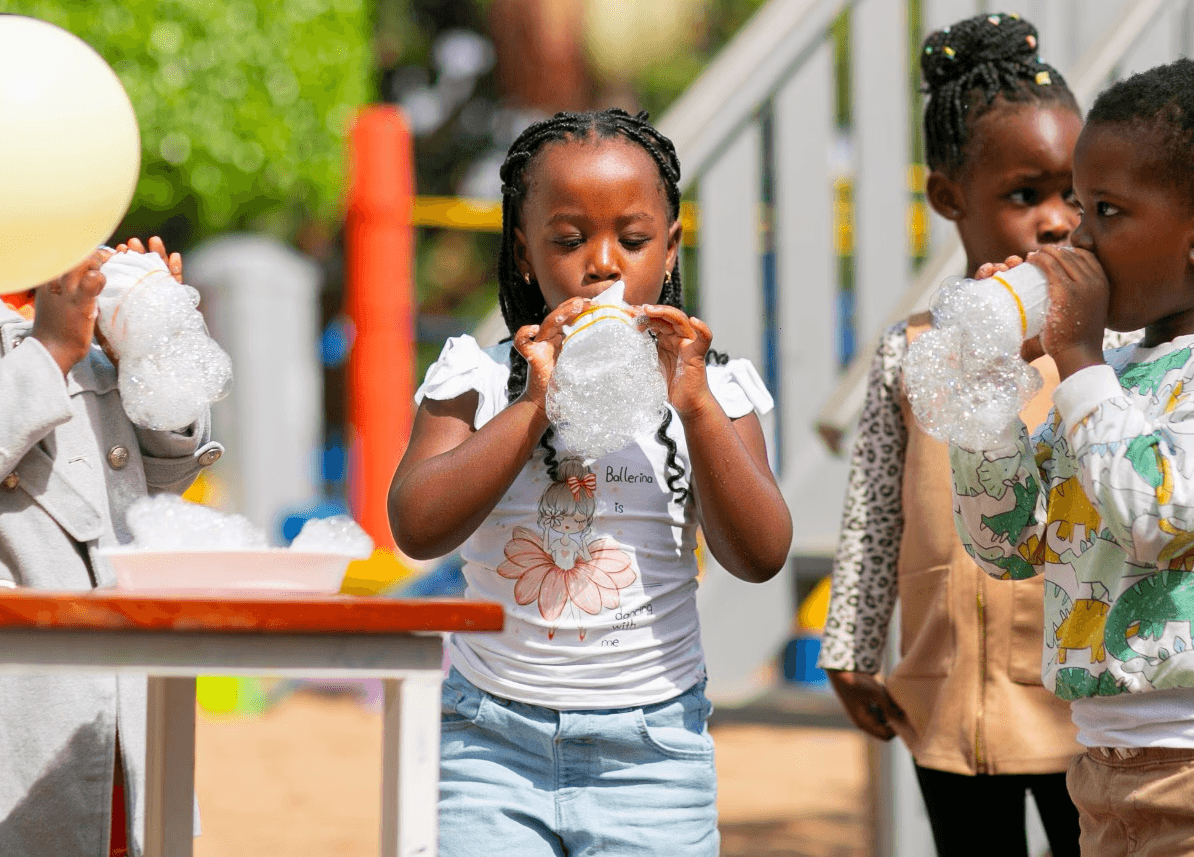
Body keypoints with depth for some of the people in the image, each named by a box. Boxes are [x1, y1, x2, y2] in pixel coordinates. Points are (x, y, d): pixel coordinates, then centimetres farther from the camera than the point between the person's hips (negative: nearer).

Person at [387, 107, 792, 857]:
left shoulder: (709, 392, 4)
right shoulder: (478, 381, 2)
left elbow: (761, 557, -8)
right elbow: (417, 528, -13)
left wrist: (697, 408, -17)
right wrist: (535, 408, -18)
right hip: (493, 742, 0)